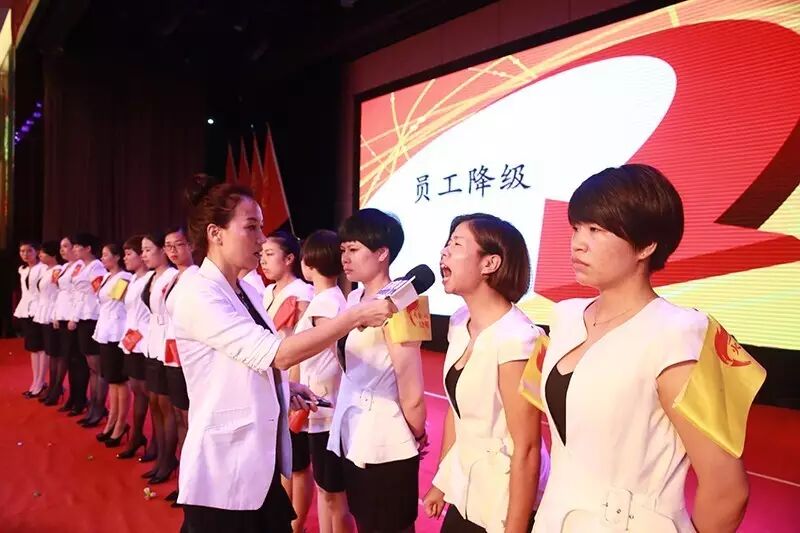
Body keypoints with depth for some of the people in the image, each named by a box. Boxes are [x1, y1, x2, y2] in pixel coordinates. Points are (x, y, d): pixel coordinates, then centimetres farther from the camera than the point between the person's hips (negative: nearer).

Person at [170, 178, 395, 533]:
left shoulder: (246, 292, 7)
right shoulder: (197, 294, -18)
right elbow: (276, 354, -27)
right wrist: (357, 315, -27)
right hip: (224, 469, -8)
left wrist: (284, 385, -1)